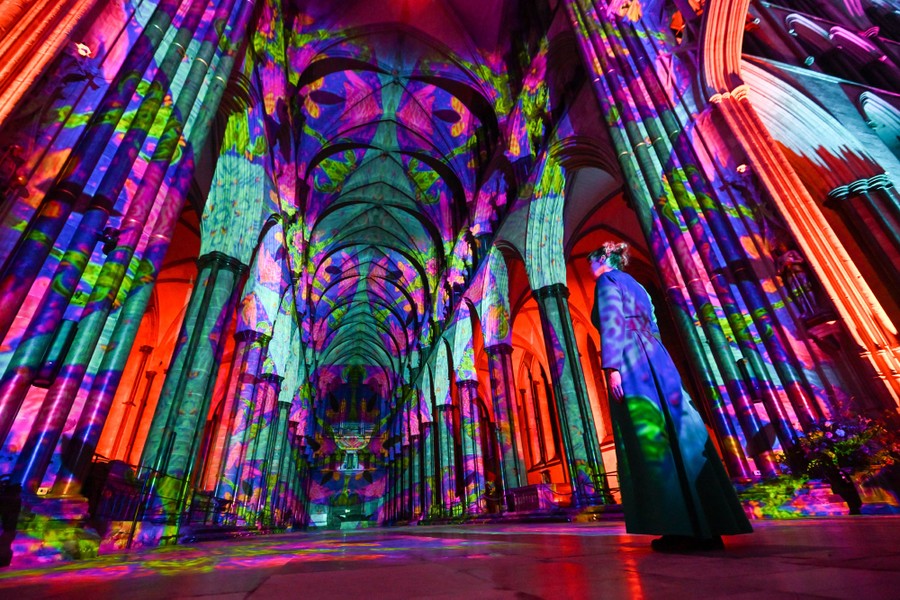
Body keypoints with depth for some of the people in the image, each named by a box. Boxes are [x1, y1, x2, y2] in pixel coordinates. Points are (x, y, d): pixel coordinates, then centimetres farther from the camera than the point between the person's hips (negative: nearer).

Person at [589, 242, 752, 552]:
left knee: (649, 442, -9)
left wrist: (612, 367, -18)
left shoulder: (608, 281, 3)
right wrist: (652, 363, 23)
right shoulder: (635, 286, 28)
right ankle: (706, 527, 6)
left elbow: (612, 323, -12)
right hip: (656, 362, 9)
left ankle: (683, 529, -8)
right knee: (680, 439, 4)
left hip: (633, 366, -8)